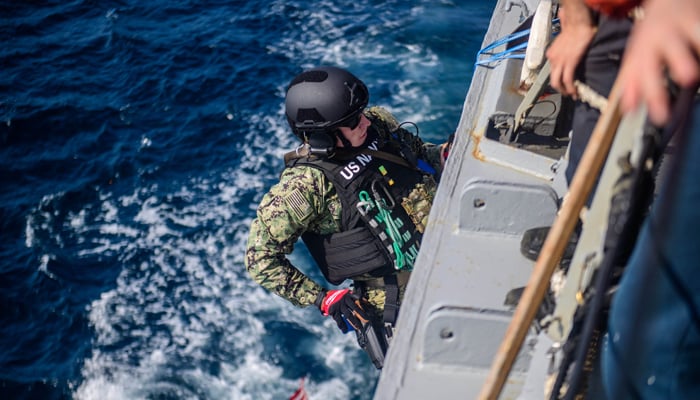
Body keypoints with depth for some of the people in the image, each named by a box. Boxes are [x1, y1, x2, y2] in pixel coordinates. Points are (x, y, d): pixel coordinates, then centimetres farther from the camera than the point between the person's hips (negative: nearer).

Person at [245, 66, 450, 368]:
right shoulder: (305, 185, -22)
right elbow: (261, 259, -17)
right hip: (394, 301, -6)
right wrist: (322, 299, -19)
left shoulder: (378, 123, -5)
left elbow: (420, 152, 15)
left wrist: (446, 154, -8)